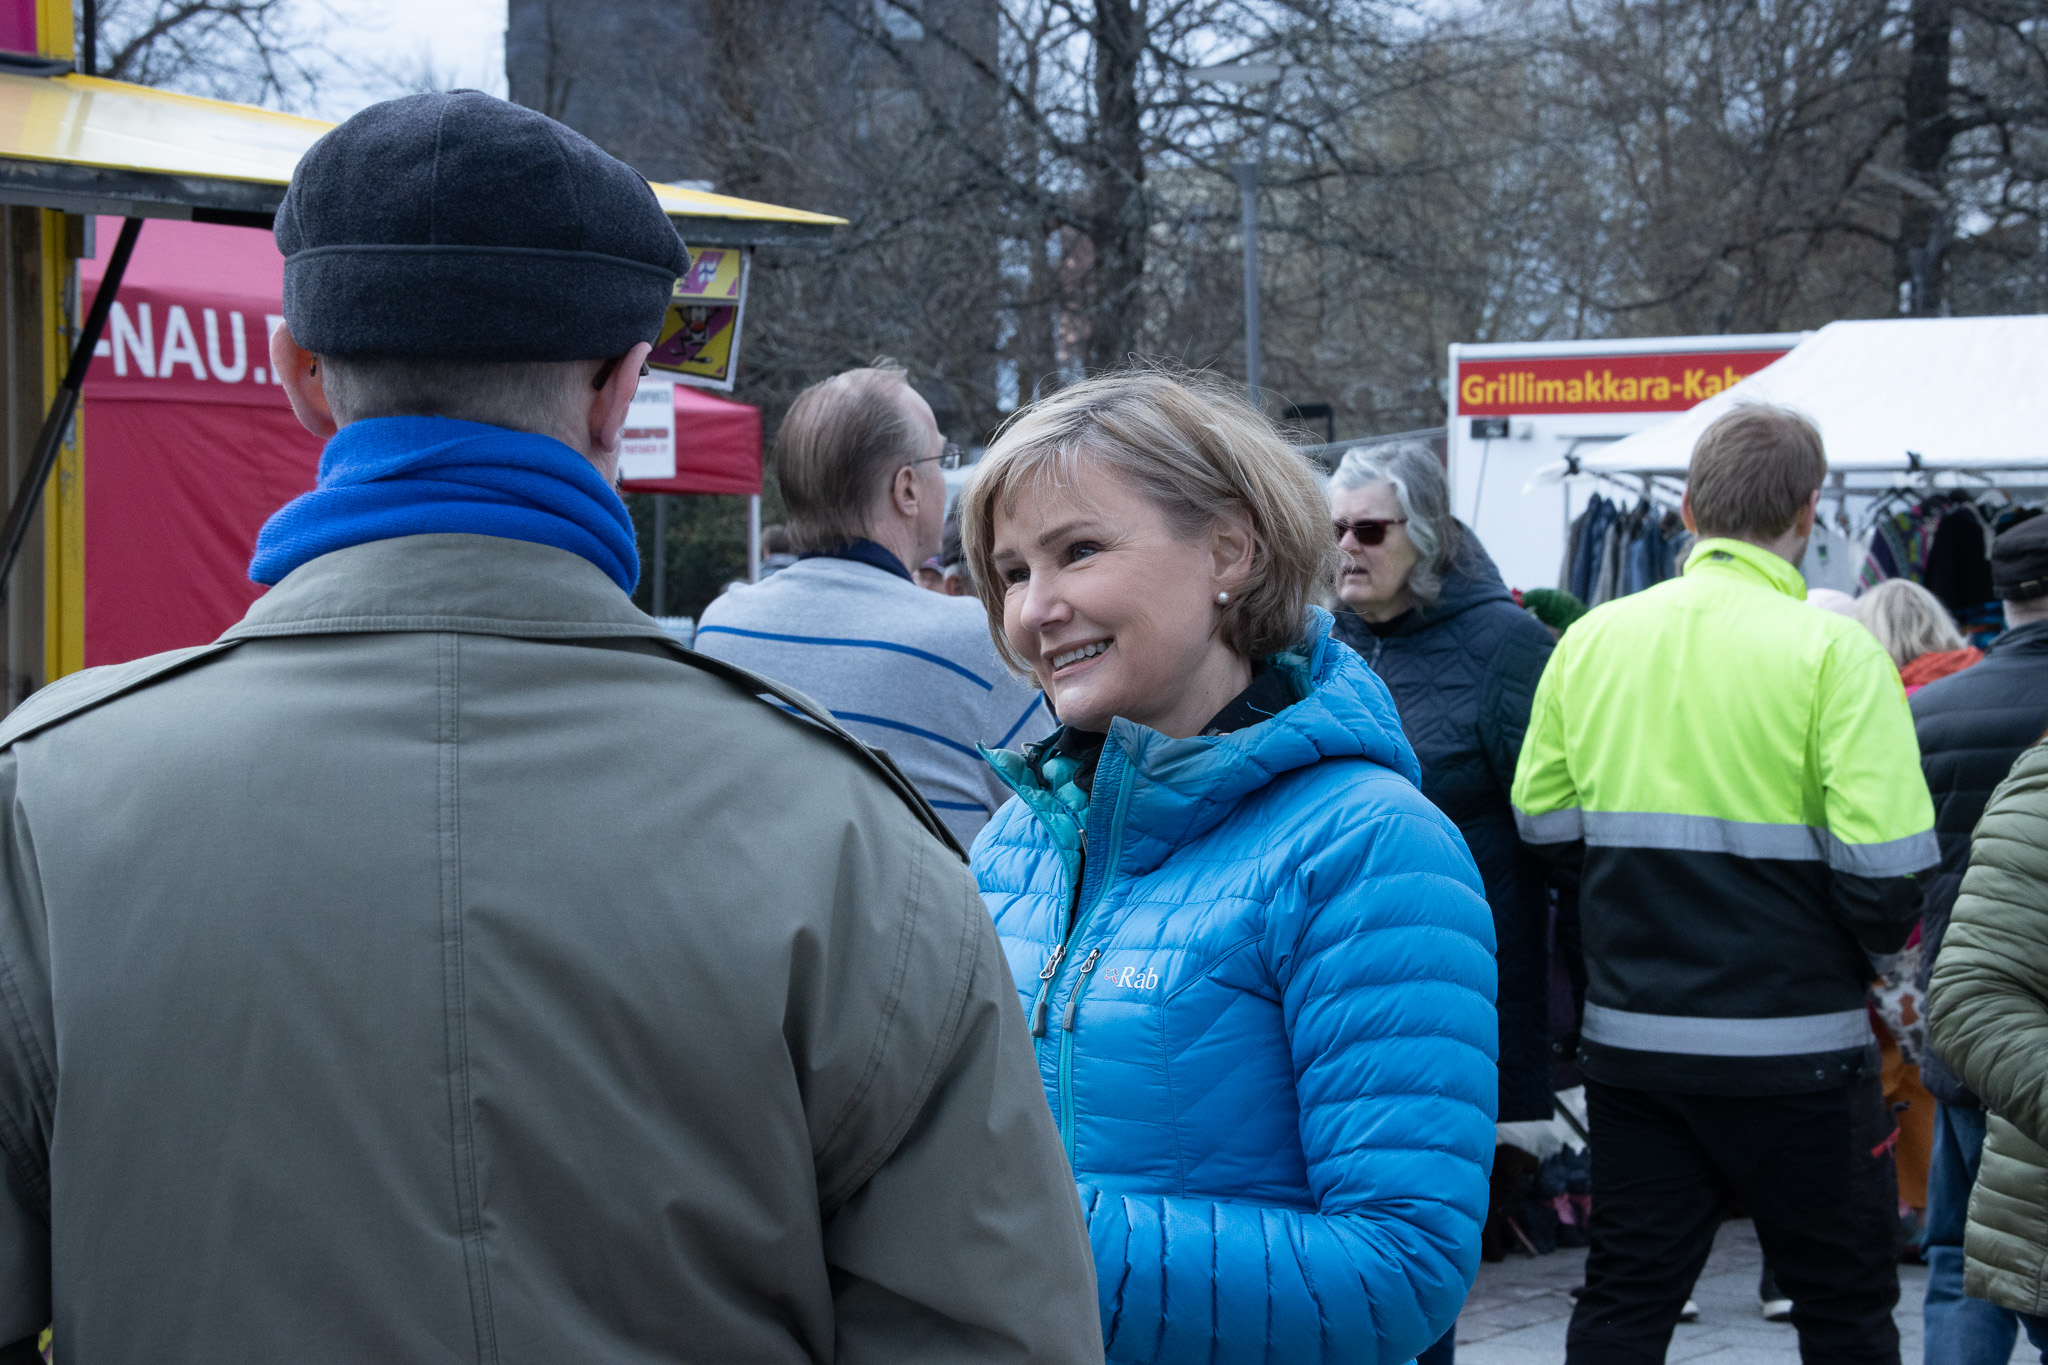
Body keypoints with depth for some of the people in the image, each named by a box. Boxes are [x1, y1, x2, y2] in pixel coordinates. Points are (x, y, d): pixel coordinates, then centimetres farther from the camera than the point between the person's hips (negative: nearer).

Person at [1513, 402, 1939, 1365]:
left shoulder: (1592, 639, 2)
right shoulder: (1833, 651, -12)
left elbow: (1542, 817, 8)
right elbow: (1883, 862, -17)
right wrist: (1879, 941, 4)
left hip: (1630, 1037, 4)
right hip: (1794, 1048, -4)